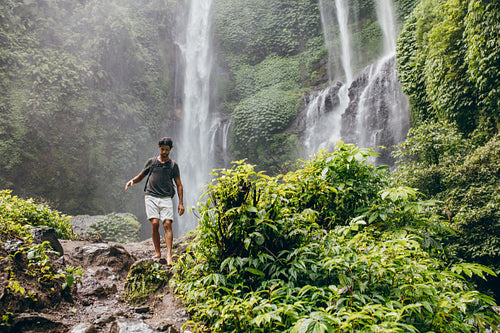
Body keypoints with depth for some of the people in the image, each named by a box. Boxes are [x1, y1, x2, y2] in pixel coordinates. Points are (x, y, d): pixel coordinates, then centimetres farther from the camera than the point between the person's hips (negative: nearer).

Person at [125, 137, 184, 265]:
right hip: (151, 197, 1)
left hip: (166, 198, -1)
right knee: (155, 223, -12)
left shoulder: (173, 165, 11)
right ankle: (158, 253, -1)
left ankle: (169, 255, -17)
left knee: (167, 224, -13)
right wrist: (132, 181, 2)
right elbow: (141, 176, 24)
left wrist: (181, 203, 3)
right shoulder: (151, 162, 14)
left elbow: (179, 185, 12)